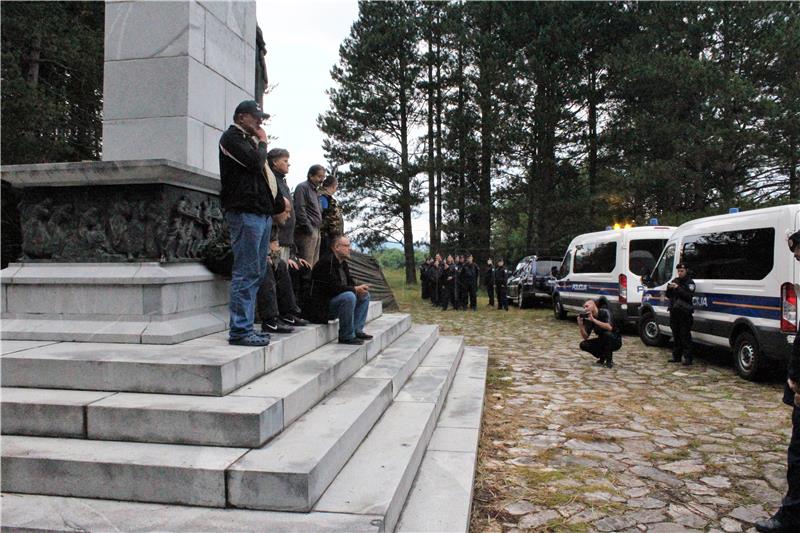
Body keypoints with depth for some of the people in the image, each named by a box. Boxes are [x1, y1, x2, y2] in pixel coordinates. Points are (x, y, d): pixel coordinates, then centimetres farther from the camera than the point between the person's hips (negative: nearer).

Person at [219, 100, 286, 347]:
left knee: (257, 273, 9)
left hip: (262, 213, 9)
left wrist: (279, 200, 13)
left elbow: (262, 171, 25)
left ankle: (246, 327, 15)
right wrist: (262, 142, 3)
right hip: (245, 213, -9)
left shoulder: (249, 141, 26)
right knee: (247, 273, -10)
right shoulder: (232, 137, -1)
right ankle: (240, 330, -6)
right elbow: (255, 161, -16)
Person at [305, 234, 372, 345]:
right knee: (349, 296, -33)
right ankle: (346, 336, -21)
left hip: (334, 300, 10)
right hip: (322, 306, -10)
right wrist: (355, 289, -20)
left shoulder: (343, 263, 13)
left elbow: (350, 283, 16)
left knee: (365, 295, 10)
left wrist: (359, 288, -7)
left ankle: (356, 330, 6)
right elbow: (332, 287, -27)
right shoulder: (326, 262, -19)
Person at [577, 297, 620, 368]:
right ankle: (602, 357, 9)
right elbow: (586, 337, -7)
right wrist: (580, 325, -23)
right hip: (603, 341, 5)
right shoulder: (588, 317, -5)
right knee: (583, 345, -13)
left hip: (616, 341, -5)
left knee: (607, 333, -37)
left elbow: (609, 327, -39)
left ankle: (609, 360, -17)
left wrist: (593, 320, -38)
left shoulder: (604, 312, -20)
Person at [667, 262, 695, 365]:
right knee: (676, 335, 11)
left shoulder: (690, 283, -3)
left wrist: (678, 288, -24)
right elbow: (668, 296, 15)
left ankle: (687, 358, -6)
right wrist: (669, 288, -5)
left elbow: (689, 295, -18)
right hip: (674, 312, 6)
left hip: (685, 313, -6)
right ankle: (676, 356, 17)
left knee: (685, 336, -8)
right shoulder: (675, 281, 15)